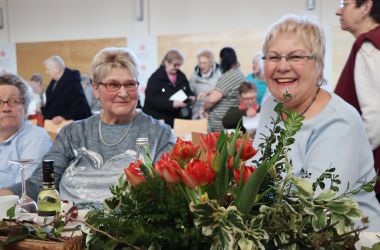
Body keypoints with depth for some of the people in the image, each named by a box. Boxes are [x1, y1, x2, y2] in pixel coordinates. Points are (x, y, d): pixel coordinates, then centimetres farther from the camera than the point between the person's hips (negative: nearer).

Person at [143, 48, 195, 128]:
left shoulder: (182, 76, 11)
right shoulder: (155, 77, -7)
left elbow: (189, 92, 24)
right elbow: (150, 99, -18)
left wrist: (191, 97, -1)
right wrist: (171, 104, -26)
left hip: (178, 118, 5)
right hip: (159, 119, -5)